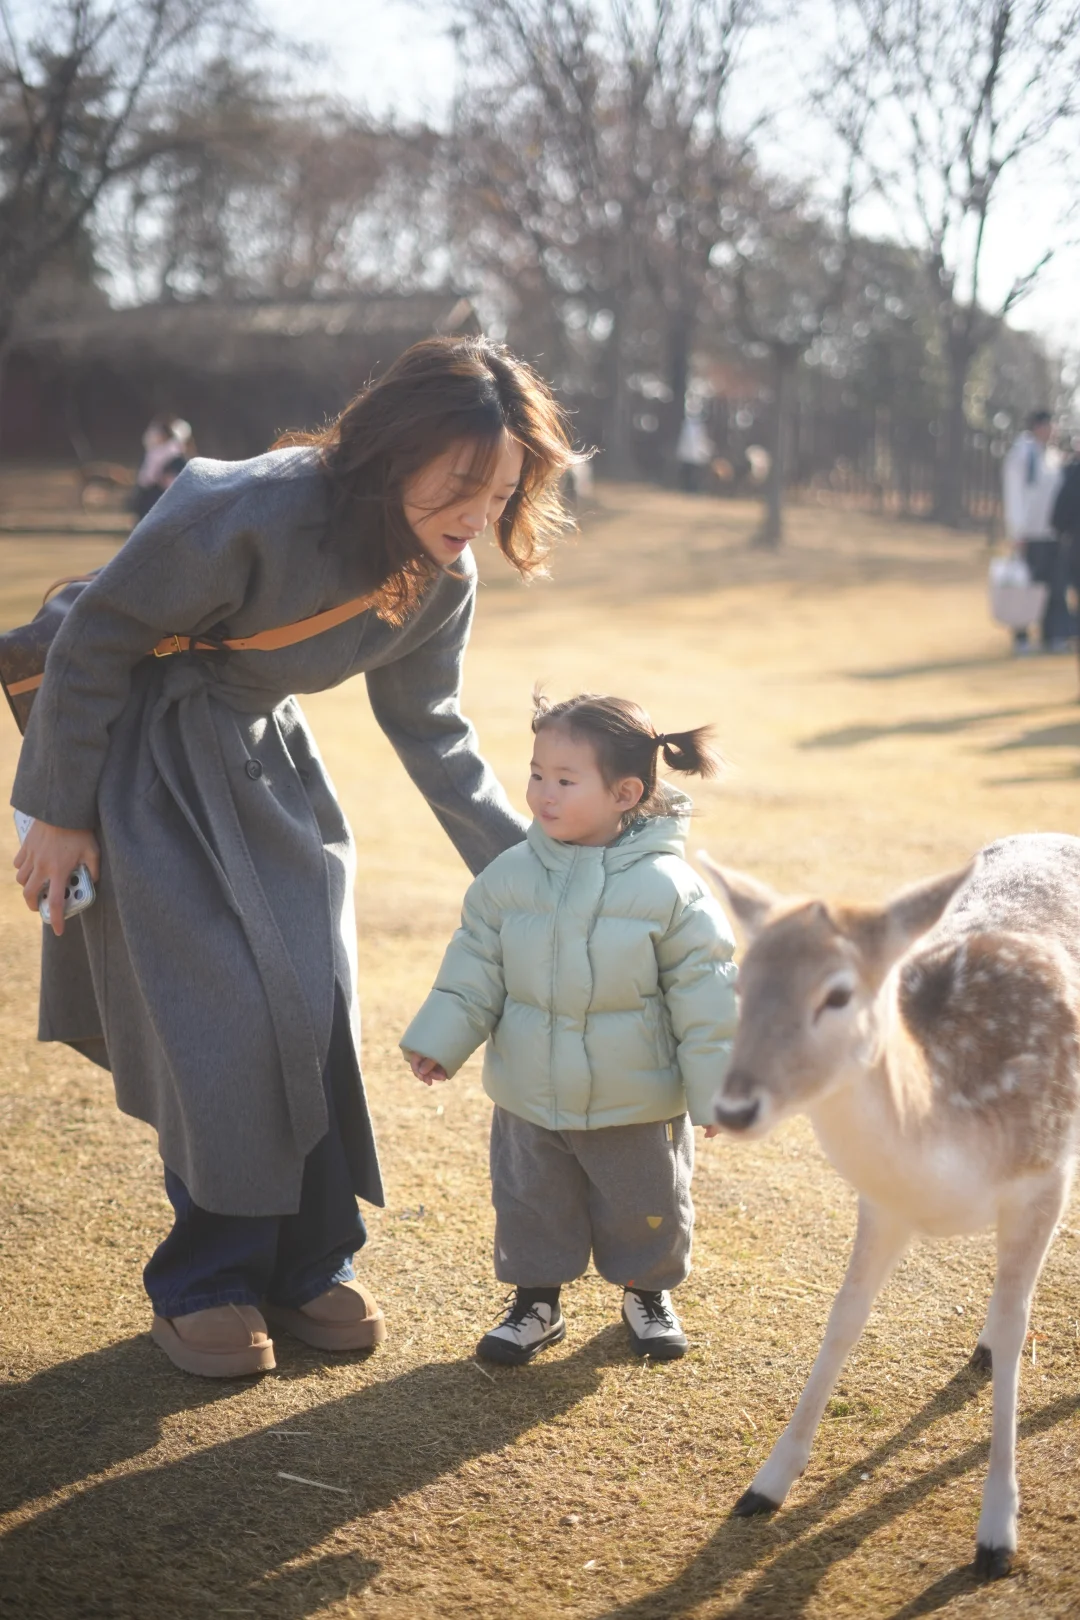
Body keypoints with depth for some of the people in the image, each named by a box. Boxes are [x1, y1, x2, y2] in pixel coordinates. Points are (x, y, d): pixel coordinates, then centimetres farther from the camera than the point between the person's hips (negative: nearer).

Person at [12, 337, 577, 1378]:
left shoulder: (441, 579, -9)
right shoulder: (251, 513, -31)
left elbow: (429, 730, 6)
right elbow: (96, 640, -21)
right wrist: (60, 813, -15)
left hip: (262, 761, 6)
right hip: (144, 758, -6)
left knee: (313, 1001, 3)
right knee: (212, 1012, -9)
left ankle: (308, 1268, 19)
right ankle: (204, 1286, 8)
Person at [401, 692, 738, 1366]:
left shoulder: (669, 886, -15)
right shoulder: (510, 877, -6)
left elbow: (704, 992, -10)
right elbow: (475, 969, 3)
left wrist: (716, 1089, -9)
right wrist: (440, 1040, -5)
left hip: (638, 1104, -2)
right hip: (530, 1101, 2)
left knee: (646, 1208, 15)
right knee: (529, 1206, 14)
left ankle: (648, 1291, 40)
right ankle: (535, 1302, 36)